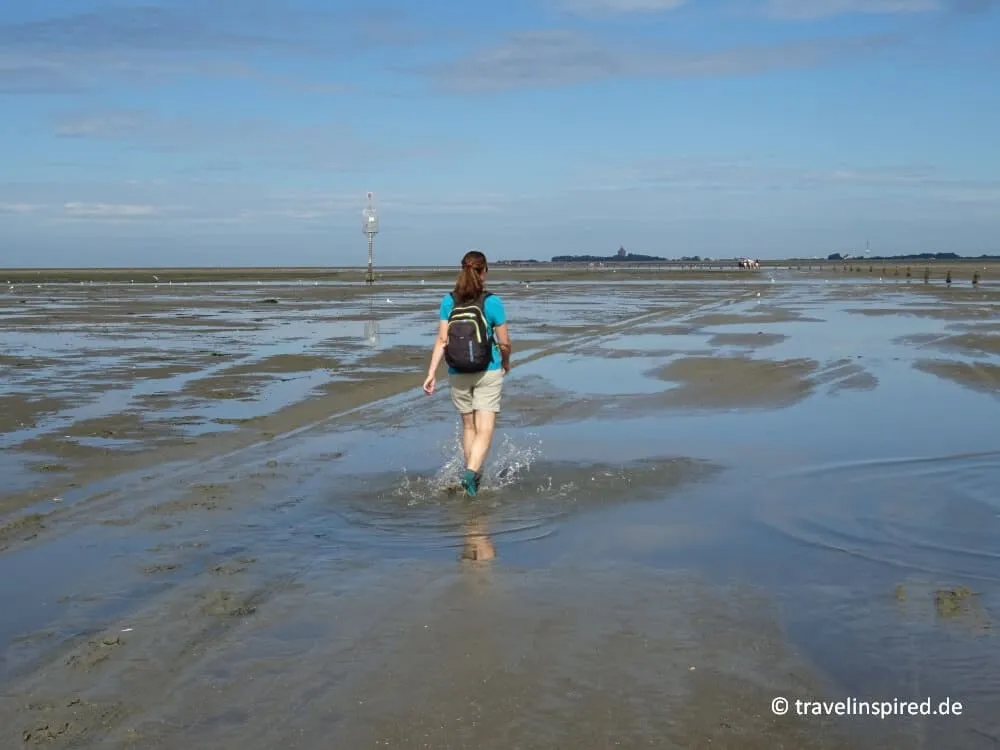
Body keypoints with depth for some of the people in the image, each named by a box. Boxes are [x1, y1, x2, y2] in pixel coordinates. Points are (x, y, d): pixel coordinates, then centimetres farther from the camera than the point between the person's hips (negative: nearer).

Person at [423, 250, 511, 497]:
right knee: (485, 429, -4)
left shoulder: (448, 302, -2)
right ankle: (471, 472, -24)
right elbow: (504, 342, -5)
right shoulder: (492, 302, -9)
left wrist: (431, 373, -2)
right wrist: (506, 363, 14)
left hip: (458, 374, 4)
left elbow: (442, 341, -5)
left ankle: (472, 474, 28)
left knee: (468, 426, 19)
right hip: (488, 372, -3)